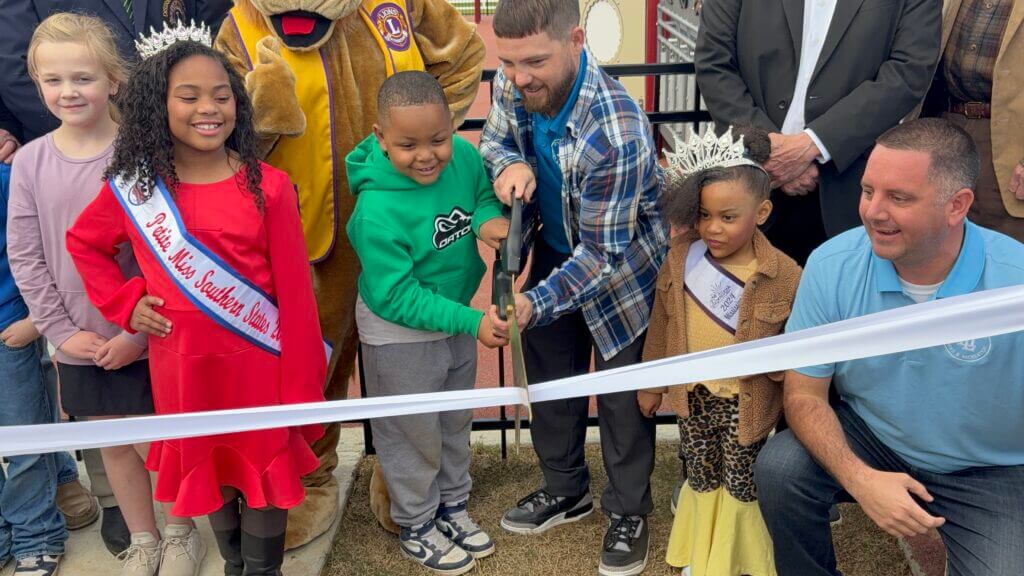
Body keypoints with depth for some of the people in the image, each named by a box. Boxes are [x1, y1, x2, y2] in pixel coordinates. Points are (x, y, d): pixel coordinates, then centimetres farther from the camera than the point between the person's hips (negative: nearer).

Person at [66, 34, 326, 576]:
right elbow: (83, 243, 15)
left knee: (265, 473, 12)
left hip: (259, 364, -2)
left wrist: (301, 389, -9)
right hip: (183, 366, 2)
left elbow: (295, 293, -9)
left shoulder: (267, 186, -11)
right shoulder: (132, 186, -4)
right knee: (208, 474, 19)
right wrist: (125, 302, 0)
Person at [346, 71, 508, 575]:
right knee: (413, 432, 15)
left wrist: (489, 218, -21)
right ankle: (417, 527, 39)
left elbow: (484, 193, 3)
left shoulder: (464, 157, -18)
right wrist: (472, 322, -34)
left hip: (457, 317, 6)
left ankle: (452, 505, 48)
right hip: (399, 333, -6)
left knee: (455, 421, 25)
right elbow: (397, 297, -29)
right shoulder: (377, 212, -33)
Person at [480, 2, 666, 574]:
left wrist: (533, 303, -43)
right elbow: (494, 137, 2)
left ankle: (629, 512, 31)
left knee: (621, 392, 6)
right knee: (550, 373, 19)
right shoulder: (514, 86, -20)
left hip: (621, 262, -6)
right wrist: (508, 163, -22)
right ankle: (566, 488, 42)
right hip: (555, 250, 7)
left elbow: (603, 252, -33)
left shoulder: (616, 132, -39)